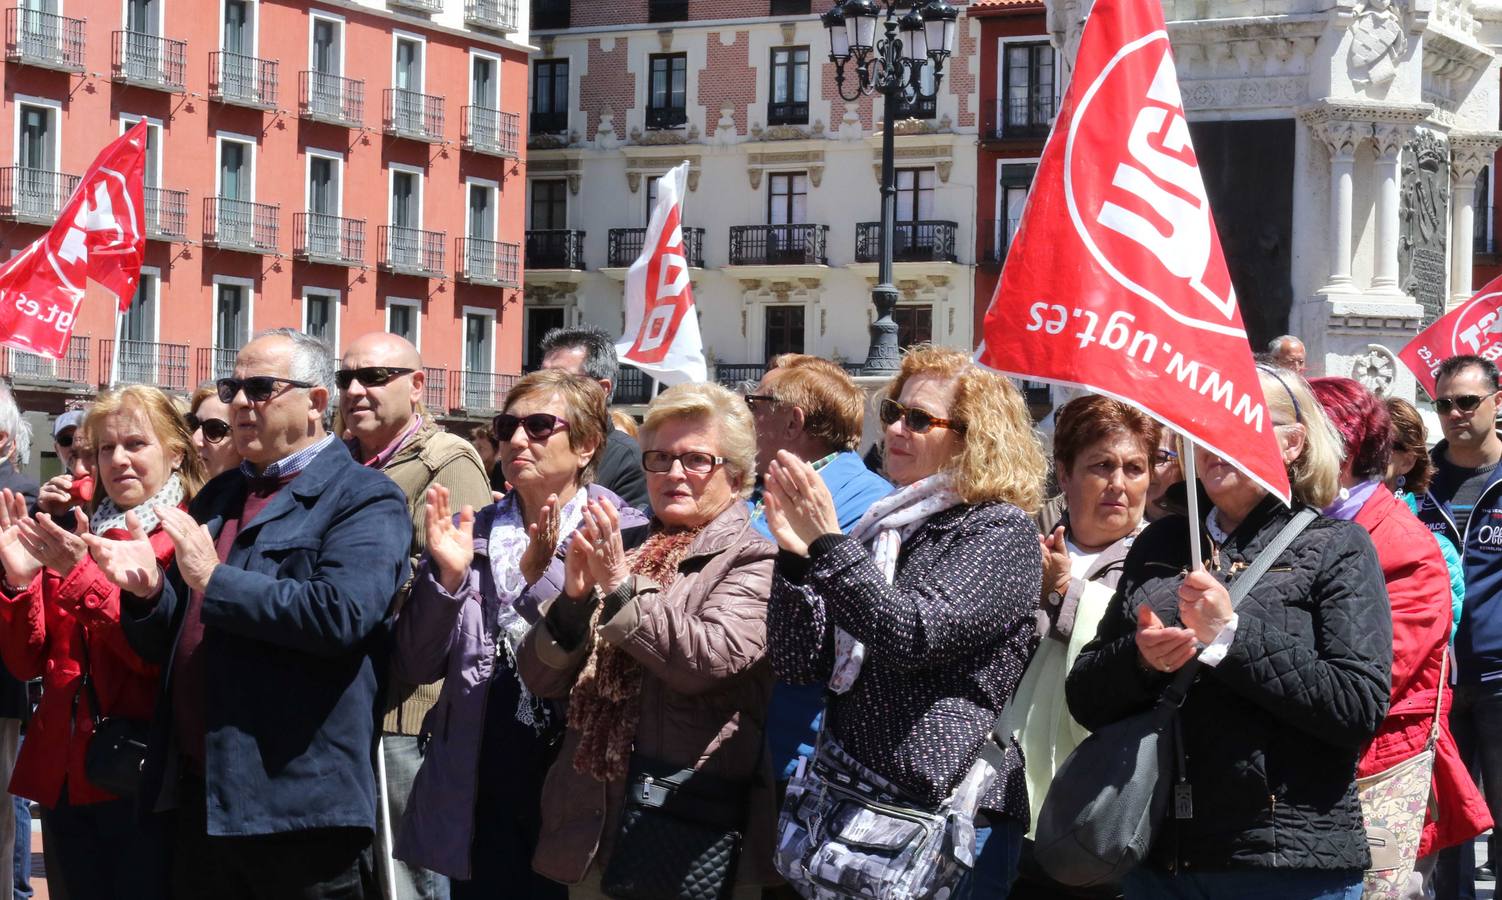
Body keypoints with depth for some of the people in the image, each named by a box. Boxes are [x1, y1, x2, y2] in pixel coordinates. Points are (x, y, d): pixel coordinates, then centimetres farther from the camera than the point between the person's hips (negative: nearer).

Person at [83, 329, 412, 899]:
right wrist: (148, 590, -3)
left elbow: (342, 614, -22)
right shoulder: (219, 497, 19)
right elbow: (166, 642, 20)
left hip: (297, 803, -7)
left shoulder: (364, 500, -4)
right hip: (198, 796, 7)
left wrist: (215, 580, -15)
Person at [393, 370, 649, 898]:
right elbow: (416, 666, 5)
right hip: (478, 791, 3)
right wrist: (446, 578, -10)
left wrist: (546, 578, -24)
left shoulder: (625, 536, -3)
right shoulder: (471, 533, 9)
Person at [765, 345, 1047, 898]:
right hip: (847, 803, 7)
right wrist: (795, 554, -7)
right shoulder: (883, 527, 13)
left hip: (944, 811, -7)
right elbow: (801, 664, 7)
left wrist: (827, 543, -20)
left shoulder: (1002, 531, -6)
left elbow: (916, 635, -22)